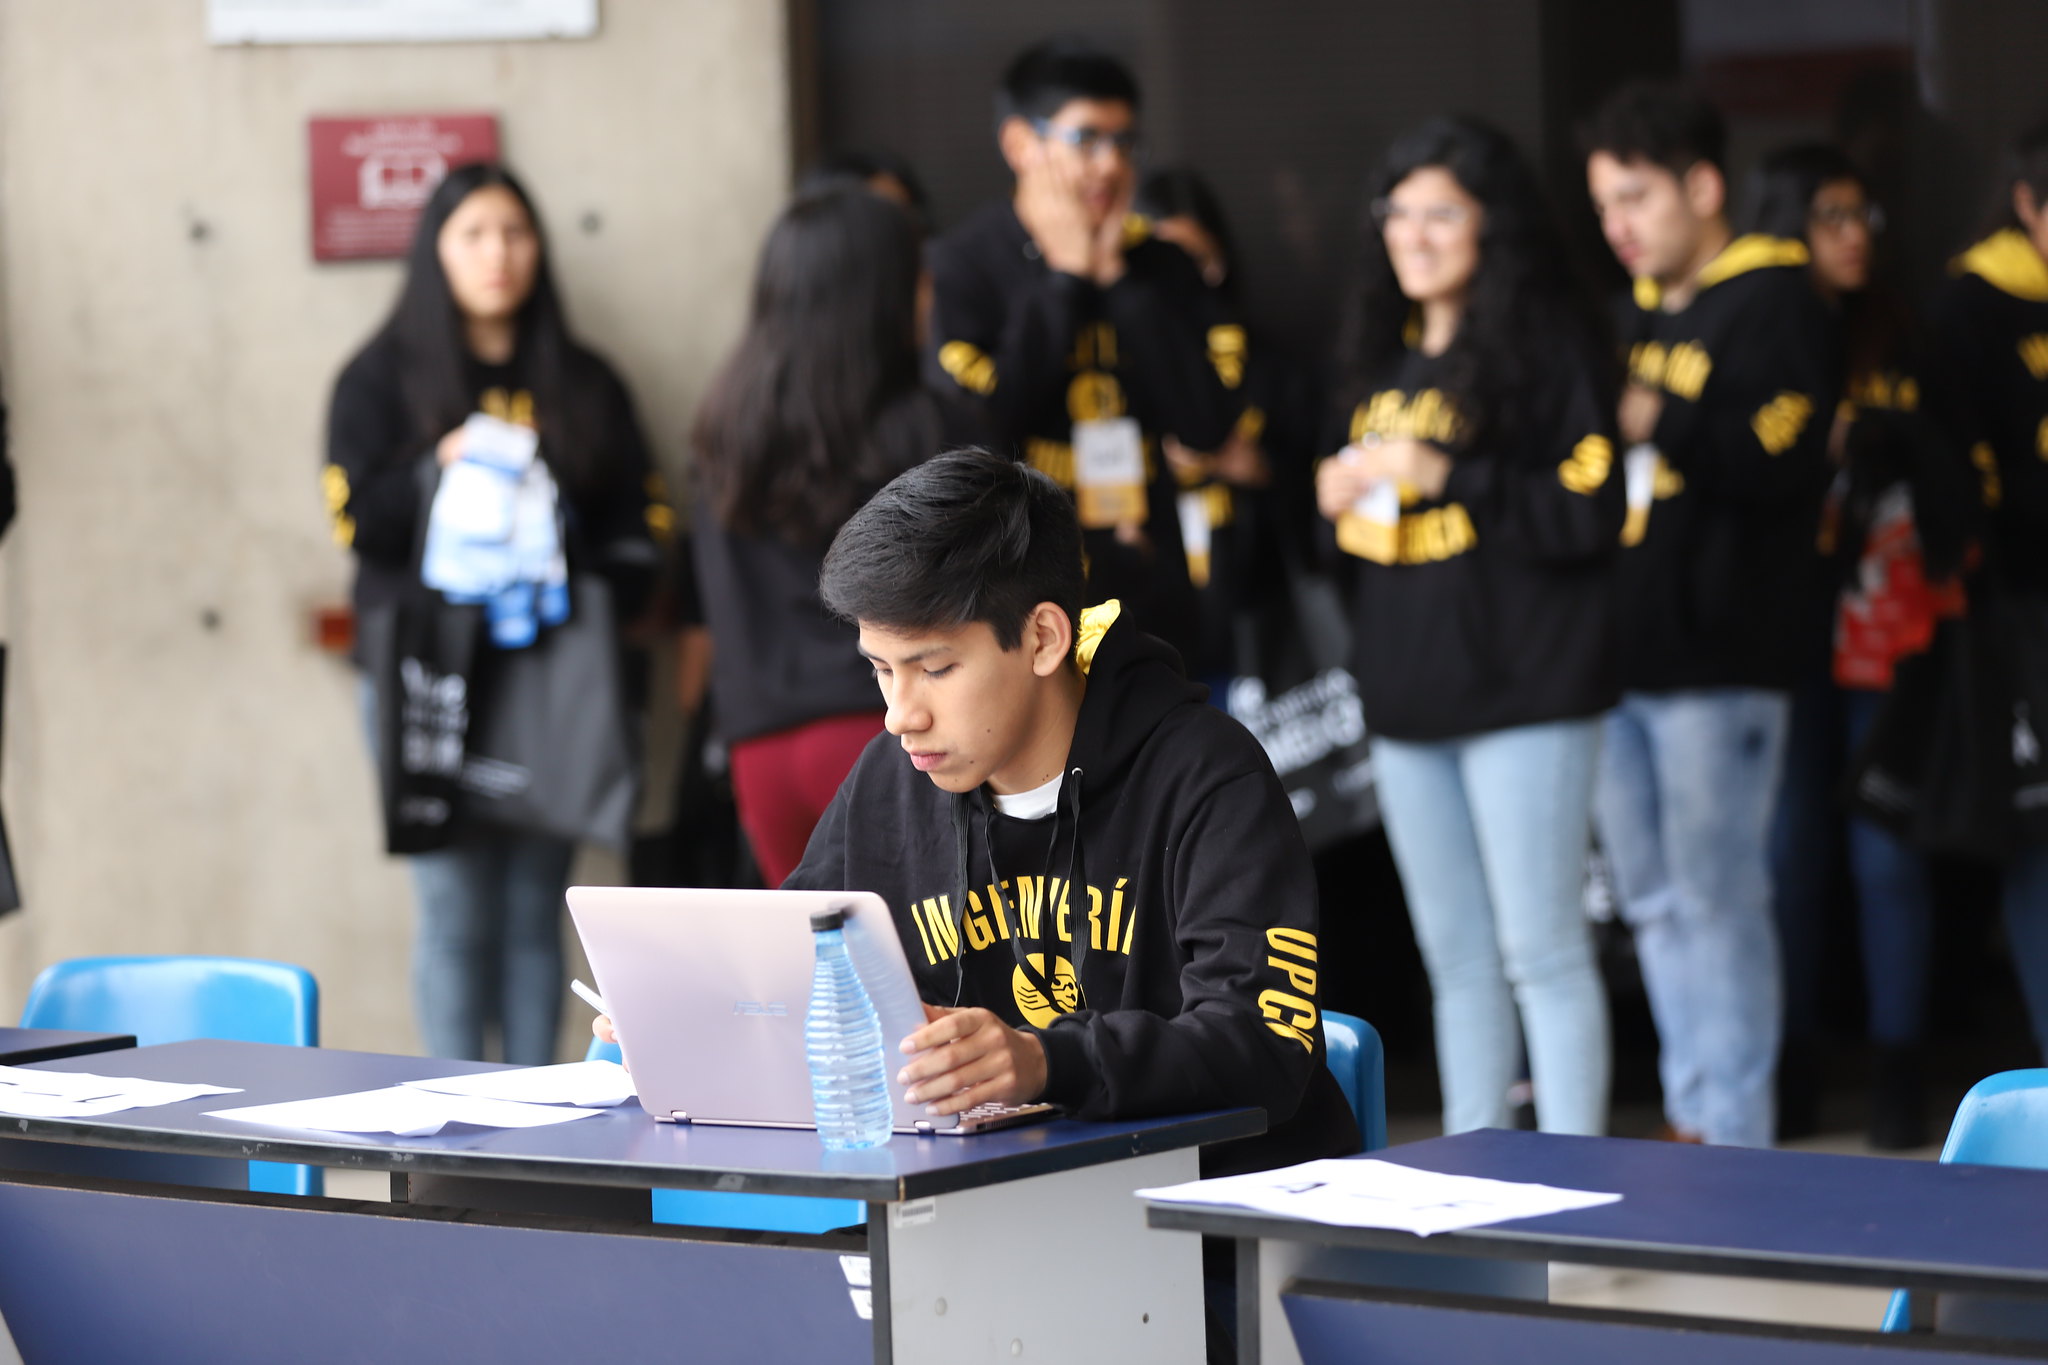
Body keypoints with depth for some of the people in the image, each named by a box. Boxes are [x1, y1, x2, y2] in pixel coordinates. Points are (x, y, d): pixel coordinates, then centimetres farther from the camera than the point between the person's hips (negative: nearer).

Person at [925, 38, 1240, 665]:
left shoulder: (1158, 265, 8)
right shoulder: (961, 265, -4)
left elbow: (1208, 425, -3)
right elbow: (969, 428, -17)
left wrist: (1119, 279, -7)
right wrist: (1066, 281, -11)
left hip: (1150, 593, 4)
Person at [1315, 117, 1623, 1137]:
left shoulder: (1550, 342, -7)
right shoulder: (1383, 353, 16)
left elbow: (1588, 513, -15)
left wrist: (1447, 477, -17)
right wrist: (1336, 497, 4)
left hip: (1523, 695, -8)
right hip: (1407, 702, 8)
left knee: (1540, 952, -7)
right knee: (1455, 961, 12)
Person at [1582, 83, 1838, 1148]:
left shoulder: (1773, 304, -5)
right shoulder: (1637, 313, 20)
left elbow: (1787, 460, -18)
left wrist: (1664, 423, -25)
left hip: (1717, 659, -8)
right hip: (1623, 650, 8)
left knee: (1715, 899, -7)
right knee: (1652, 901, 11)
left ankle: (1733, 1139, -2)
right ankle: (1690, 1118, 19)